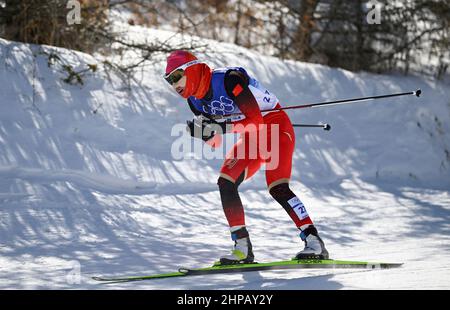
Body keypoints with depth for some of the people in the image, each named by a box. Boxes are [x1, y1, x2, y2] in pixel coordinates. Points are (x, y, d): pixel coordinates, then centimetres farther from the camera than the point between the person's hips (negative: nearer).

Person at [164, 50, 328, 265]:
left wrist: (220, 126, -33)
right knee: (225, 183, -10)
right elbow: (215, 142, 5)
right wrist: (201, 132, -16)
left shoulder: (228, 80, -24)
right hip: (252, 138, 8)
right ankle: (242, 249, -6)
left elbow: (256, 120, -27)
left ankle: (314, 242, -18)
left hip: (276, 128, -8)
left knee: (277, 188, -23)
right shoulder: (195, 100, 1)